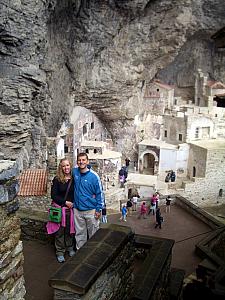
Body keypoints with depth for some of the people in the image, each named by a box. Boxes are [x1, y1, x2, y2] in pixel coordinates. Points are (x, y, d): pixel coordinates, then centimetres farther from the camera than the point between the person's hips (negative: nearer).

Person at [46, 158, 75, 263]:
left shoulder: (74, 179, -1)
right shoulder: (57, 179, -7)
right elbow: (53, 195, -8)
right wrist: (65, 202, -12)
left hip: (71, 208, 2)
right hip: (59, 208, -2)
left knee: (70, 229, 14)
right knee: (59, 231, 7)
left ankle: (70, 248, 35)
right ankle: (60, 252, 22)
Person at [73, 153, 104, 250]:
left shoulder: (94, 176, -13)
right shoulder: (74, 172, -1)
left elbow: (100, 193, -7)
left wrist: (98, 209, -9)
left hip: (91, 211, -3)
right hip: (77, 210, 4)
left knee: (93, 234, 9)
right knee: (80, 234, 16)